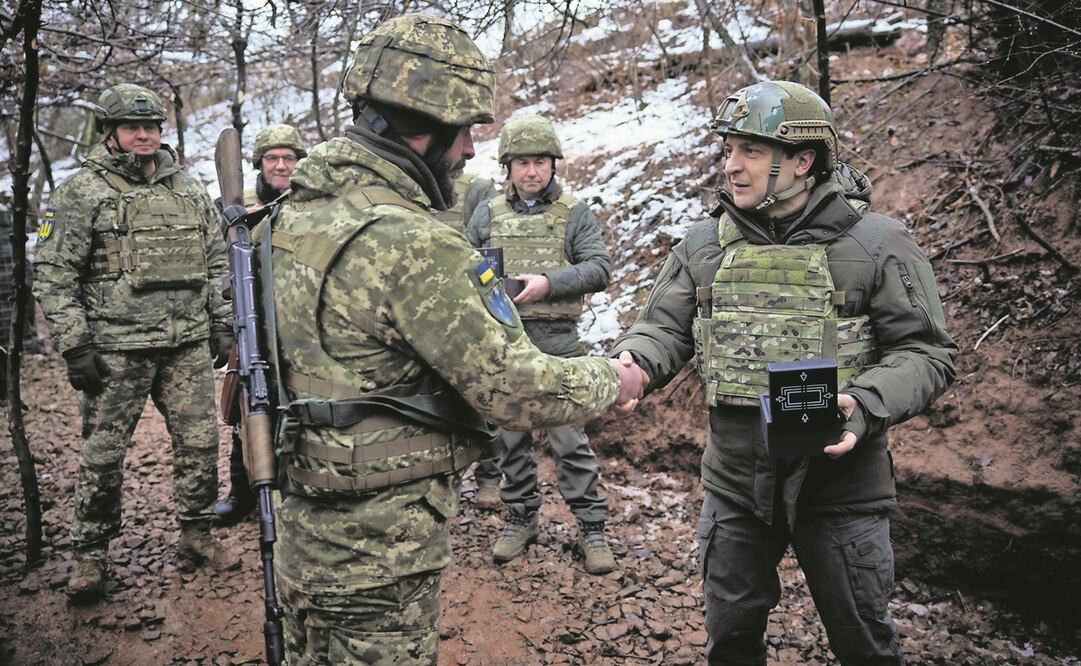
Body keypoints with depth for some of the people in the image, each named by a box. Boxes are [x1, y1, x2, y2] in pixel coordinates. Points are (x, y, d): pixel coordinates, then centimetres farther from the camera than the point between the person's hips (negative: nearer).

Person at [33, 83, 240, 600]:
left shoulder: (189, 190, 12)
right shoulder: (81, 193, -2)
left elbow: (215, 263, 17)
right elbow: (53, 277, -5)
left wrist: (222, 324, 11)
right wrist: (75, 346, -11)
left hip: (189, 345, 4)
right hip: (116, 349, -4)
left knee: (200, 443, 7)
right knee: (103, 454, 4)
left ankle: (195, 538, 23)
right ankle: (90, 556, 19)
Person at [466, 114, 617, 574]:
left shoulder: (574, 213, 3)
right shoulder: (488, 216, 11)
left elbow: (600, 268, -6)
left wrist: (548, 282, -19)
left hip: (556, 342, -3)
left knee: (569, 438, -2)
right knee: (510, 437, 10)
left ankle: (591, 527, 9)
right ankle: (521, 519, 25)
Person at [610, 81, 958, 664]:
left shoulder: (876, 244, -8)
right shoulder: (704, 245, 2)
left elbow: (927, 352, -7)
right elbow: (665, 327, 1)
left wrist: (866, 404, -24)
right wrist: (633, 362, -21)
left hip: (839, 483, -3)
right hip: (734, 482, 3)